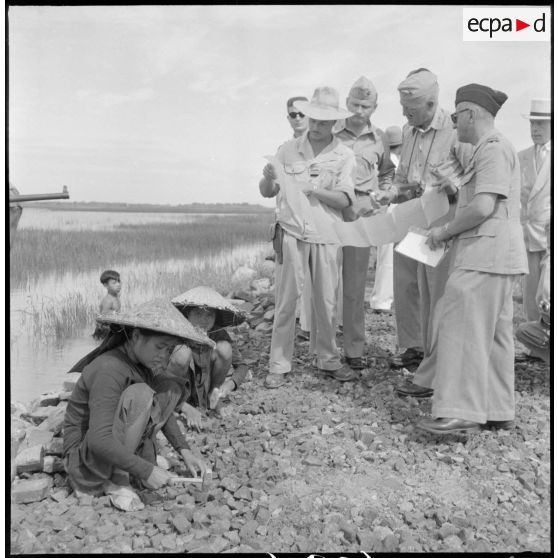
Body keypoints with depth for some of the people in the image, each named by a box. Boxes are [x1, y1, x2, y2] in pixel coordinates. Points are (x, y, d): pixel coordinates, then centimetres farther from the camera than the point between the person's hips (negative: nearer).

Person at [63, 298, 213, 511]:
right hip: (86, 459, -8)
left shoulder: (139, 362, 1)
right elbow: (99, 441, -33)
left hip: (115, 447, 8)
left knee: (171, 387, 0)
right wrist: (146, 471, -30)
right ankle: (116, 481, -18)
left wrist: (184, 449, -2)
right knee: (139, 394, -31)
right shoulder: (109, 370, -26)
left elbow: (161, 408, 10)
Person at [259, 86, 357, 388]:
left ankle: (327, 359, 23)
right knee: (285, 300, 0)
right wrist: (268, 177, -15)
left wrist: (313, 189, -20)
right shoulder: (288, 149, 6)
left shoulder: (344, 156, 4)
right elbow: (267, 192, 7)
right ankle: (278, 365, 8)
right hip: (290, 233, 0)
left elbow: (345, 199, -7)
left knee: (326, 301, 8)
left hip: (326, 236, 1)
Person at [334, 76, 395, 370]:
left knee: (354, 285, 3)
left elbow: (387, 174, 26)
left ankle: (354, 348, 11)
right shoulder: (332, 133, 5)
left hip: (361, 213, 1)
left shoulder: (379, 139, 11)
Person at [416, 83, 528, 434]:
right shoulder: (490, 149, 21)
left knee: (465, 329, -10)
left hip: (486, 255, -11)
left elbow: (483, 207, -20)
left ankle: (461, 412, -8)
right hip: (493, 256, 11)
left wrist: (445, 231, -10)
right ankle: (499, 411, 18)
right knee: (494, 333, 12)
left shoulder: (494, 149, -11)